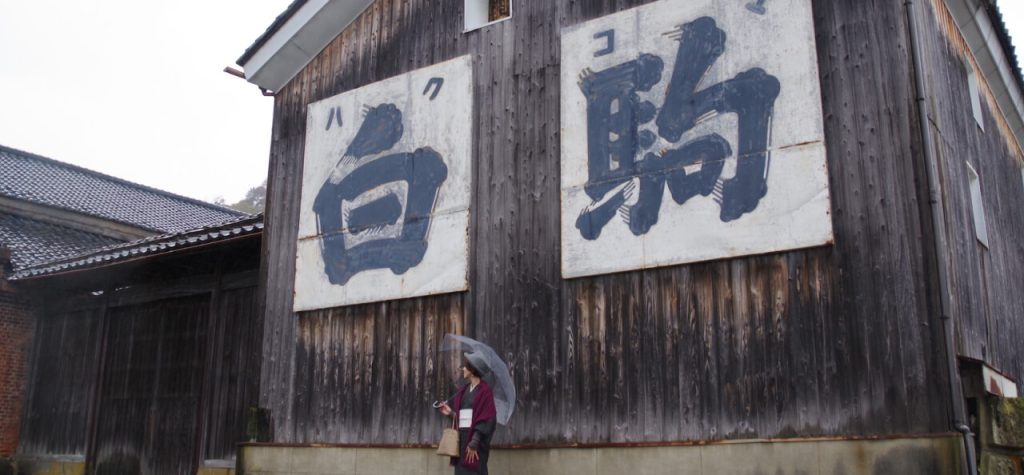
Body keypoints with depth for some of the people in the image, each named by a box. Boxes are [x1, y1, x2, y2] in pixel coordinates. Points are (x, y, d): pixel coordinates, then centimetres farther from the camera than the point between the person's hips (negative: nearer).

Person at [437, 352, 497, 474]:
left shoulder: (484, 390, -7)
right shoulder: (464, 390, 15)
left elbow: (486, 419, -13)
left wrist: (474, 443, -18)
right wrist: (451, 413, -2)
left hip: (475, 439, -8)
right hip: (462, 438, 8)